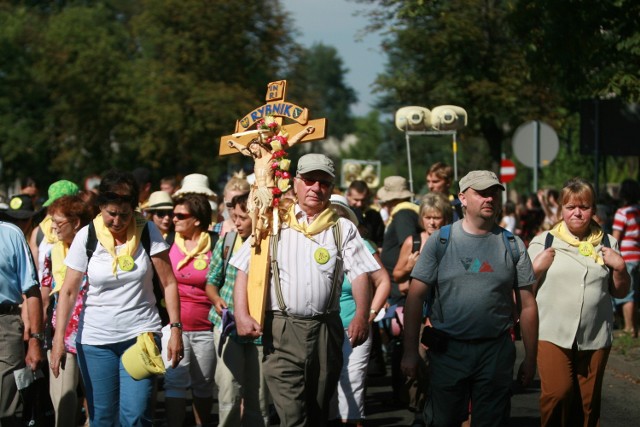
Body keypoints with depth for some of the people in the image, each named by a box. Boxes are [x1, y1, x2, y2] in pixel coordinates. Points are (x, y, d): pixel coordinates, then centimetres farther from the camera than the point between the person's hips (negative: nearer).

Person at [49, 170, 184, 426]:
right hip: (95, 338, 1)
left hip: (141, 336, -1)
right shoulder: (87, 237, -2)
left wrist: (176, 328, -7)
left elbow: (168, 282, 0)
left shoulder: (148, 232, -2)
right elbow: (68, 291, -4)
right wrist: (58, 338, -13)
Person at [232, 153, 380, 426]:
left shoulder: (343, 229, 10)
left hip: (326, 330, 2)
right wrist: (242, 315, -10)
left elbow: (359, 274, -1)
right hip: (282, 331, -2)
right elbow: (245, 271, 5)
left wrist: (362, 316, -18)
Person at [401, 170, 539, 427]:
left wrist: (530, 358, 3)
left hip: (496, 352, 1)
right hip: (448, 349, -1)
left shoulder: (512, 245, 5)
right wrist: (410, 352, -7)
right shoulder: (440, 240, 0)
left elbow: (527, 305, 6)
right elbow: (415, 297, -2)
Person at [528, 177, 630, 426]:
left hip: (595, 337, 2)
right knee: (557, 393, -18)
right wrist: (537, 268, -10)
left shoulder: (606, 244, 9)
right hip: (553, 333, -2)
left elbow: (620, 292, 14)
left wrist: (620, 267, -3)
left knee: (588, 402, 6)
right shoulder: (543, 243, 3)